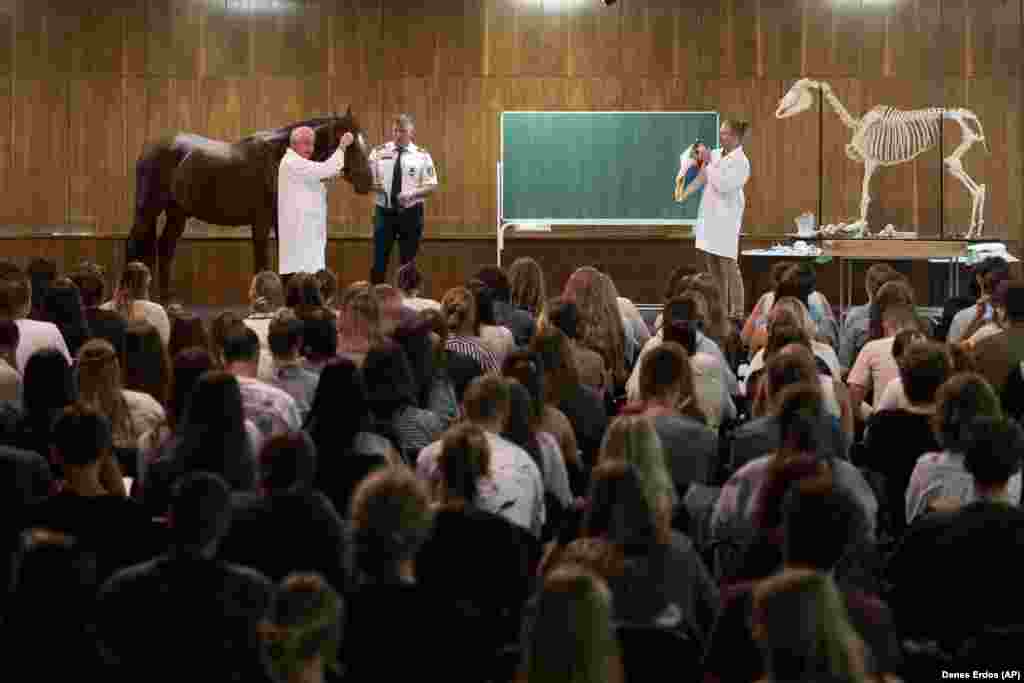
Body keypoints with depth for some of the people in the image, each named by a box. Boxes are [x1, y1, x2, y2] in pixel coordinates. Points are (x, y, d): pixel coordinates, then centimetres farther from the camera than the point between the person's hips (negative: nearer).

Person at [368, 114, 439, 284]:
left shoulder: (422, 155, -1)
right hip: (384, 212, 1)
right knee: (379, 260, 0)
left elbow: (431, 186, -2)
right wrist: (374, 185, -18)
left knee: (408, 261, 6)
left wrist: (411, 194, -20)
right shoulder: (379, 152, 3)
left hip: (410, 212, -1)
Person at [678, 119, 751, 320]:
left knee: (729, 268, -6)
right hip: (708, 218, 8)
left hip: (725, 221, -8)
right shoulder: (716, 154, 10)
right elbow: (689, 156, 24)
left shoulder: (741, 162, -11)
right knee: (714, 270, 11)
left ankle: (737, 313, -3)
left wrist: (708, 162, -16)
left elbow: (723, 186, -21)